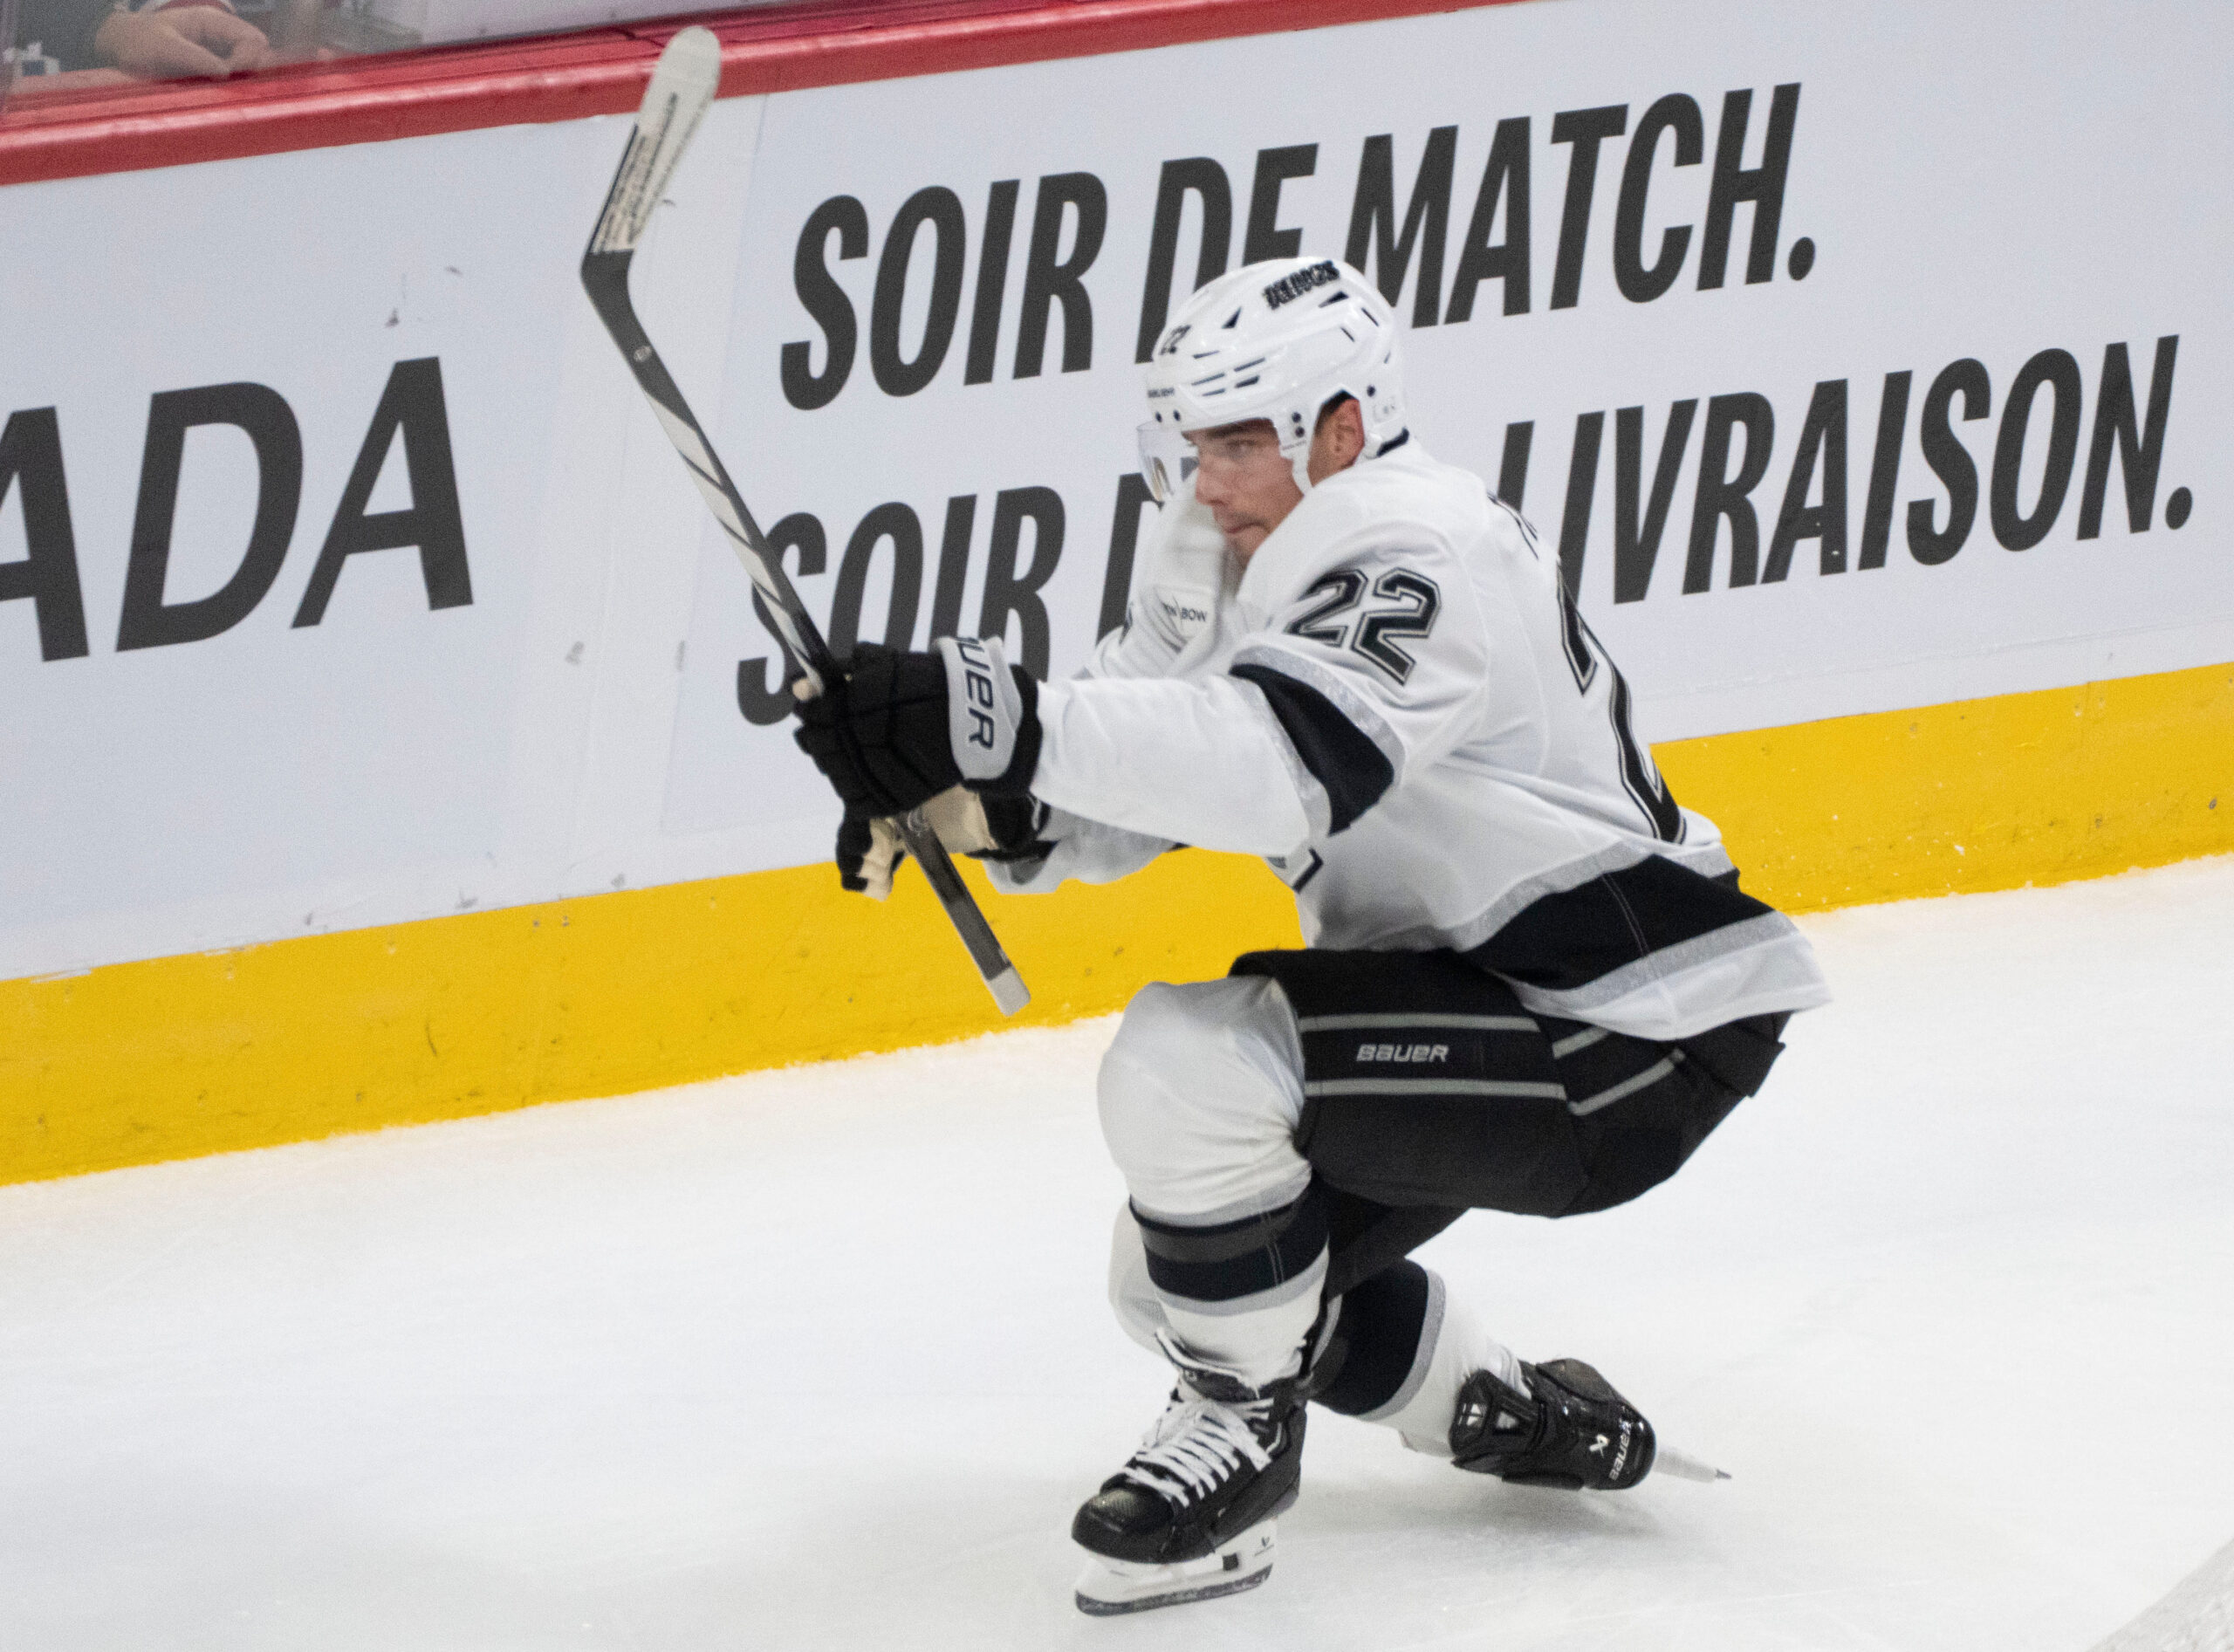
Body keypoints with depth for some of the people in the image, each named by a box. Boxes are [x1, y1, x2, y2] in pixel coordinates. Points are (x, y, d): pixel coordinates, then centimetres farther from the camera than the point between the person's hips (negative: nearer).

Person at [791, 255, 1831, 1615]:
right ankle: (1520, 1422, 30)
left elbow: (1287, 764, -41)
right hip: (1480, 1003, 11)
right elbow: (1109, 794, 5)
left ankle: (1246, 1427, -5)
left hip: (1627, 1041, -11)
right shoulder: (1226, 563, 6)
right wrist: (964, 797, -18)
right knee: (1187, 1270, 14)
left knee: (1189, 1059, -25)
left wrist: (1007, 723, -47)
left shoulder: (1418, 557, -24)